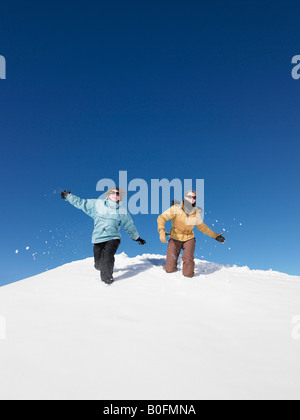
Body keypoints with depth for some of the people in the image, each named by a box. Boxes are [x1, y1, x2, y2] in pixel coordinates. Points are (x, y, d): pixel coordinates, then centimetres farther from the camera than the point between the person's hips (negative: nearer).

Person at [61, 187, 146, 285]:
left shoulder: (122, 211, 9)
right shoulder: (98, 204, 7)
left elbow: (130, 226, 19)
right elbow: (81, 203, 14)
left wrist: (137, 238, 24)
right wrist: (68, 196, 14)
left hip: (113, 238, -1)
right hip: (98, 238, 1)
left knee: (108, 256, -26)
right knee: (99, 265, 6)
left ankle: (107, 280, -12)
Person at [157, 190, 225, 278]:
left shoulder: (196, 213, -5)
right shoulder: (176, 209, -16)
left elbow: (202, 227, 12)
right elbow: (161, 218, -22)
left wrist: (215, 236, 13)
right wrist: (162, 231, -40)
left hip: (189, 238, 2)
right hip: (175, 238, -2)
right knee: (170, 269, -6)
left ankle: (188, 273, 14)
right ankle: (170, 267, 34)